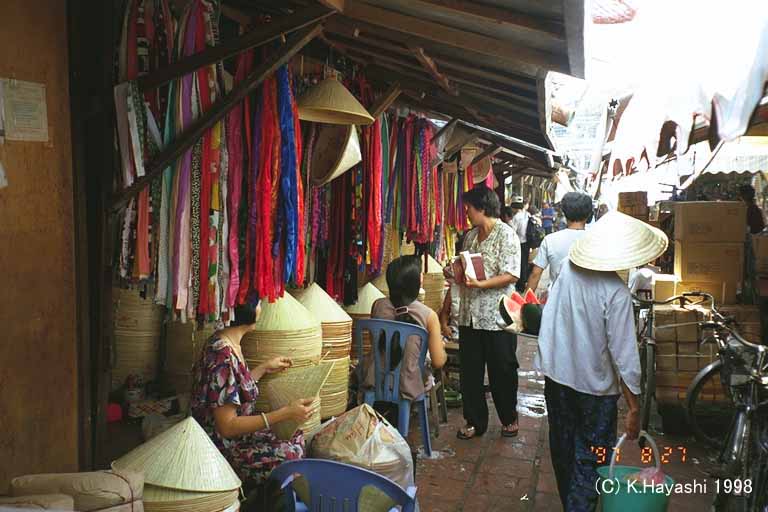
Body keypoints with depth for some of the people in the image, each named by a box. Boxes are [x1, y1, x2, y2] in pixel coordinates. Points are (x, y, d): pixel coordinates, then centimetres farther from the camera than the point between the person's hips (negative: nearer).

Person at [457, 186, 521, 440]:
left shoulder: (506, 235, -10)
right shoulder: (470, 236, 12)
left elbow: (511, 275, -17)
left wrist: (480, 284, -25)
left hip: (498, 317, -6)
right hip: (470, 315, 6)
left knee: (502, 371, 8)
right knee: (470, 371, 10)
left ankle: (509, 418, 28)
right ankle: (475, 421, 23)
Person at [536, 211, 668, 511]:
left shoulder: (569, 267, -7)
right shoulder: (616, 292, -23)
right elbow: (624, 355, -21)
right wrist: (634, 408, -14)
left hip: (556, 374, 6)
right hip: (594, 385, -6)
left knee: (563, 449, 21)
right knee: (589, 461, 9)